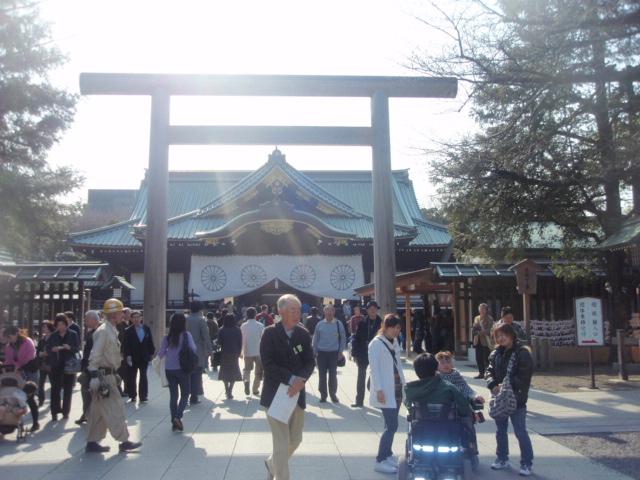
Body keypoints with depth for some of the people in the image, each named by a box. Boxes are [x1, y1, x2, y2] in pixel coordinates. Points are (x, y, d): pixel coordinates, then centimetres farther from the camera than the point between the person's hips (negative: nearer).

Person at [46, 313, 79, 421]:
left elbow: (78, 348, -2)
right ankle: (55, 411, 3)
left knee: (68, 389, 5)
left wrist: (70, 348, -21)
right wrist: (53, 349, -16)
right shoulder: (53, 336, 6)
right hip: (56, 366, 1)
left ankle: (66, 411, 15)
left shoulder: (73, 334, 0)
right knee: (55, 389, -3)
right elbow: (47, 349, 5)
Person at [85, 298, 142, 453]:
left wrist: (114, 376, 20)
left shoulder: (112, 331, 13)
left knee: (98, 410, 13)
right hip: (103, 375, -10)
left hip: (108, 375, 10)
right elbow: (95, 356, -21)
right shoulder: (103, 331, -16)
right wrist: (94, 377, -24)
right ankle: (124, 441, 2)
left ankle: (92, 443, 21)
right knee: (115, 408, -4)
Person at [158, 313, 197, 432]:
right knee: (185, 394, 9)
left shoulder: (167, 337, 0)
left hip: (169, 369, 3)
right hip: (182, 368, -3)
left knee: (173, 395, 12)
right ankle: (178, 416, -11)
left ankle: (174, 422, 13)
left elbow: (160, 354, 2)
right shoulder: (186, 335, -8)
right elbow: (193, 350, -13)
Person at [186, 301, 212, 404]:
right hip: (198, 352, -4)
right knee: (196, 375, 2)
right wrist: (209, 349, -5)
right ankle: (194, 398, 4)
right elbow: (206, 336, -11)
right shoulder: (201, 320, -10)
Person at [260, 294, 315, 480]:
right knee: (281, 443, -3)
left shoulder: (304, 334, 3)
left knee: (295, 439, 16)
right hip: (275, 394, -5)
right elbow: (268, 364, -16)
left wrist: (301, 380, -18)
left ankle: (272, 464, 42)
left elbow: (310, 363, 1)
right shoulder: (270, 333, -9)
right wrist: (292, 379, -22)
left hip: (297, 393, 5)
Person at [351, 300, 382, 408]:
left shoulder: (381, 323, -4)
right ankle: (359, 401, 19)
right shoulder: (362, 323, -1)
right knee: (361, 378, 9)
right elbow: (356, 338, 0)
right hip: (363, 354, 2)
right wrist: (355, 354, -6)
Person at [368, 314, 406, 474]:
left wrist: (404, 383, 13)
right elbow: (374, 368, -16)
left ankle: (388, 455, 23)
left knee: (391, 425, 11)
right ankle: (380, 461, -1)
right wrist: (379, 390, -20)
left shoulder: (395, 342, 11)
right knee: (392, 426, -9)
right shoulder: (376, 343, -12)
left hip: (396, 388, 7)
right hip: (385, 390, -7)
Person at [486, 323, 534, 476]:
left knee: (520, 432, -2)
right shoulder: (495, 353, 6)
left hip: (516, 399, -6)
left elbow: (525, 375, -17)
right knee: (500, 430, 17)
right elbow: (490, 371, 6)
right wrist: (493, 385, -12)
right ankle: (502, 459, 31)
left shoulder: (522, 352, -12)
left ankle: (526, 463, 12)